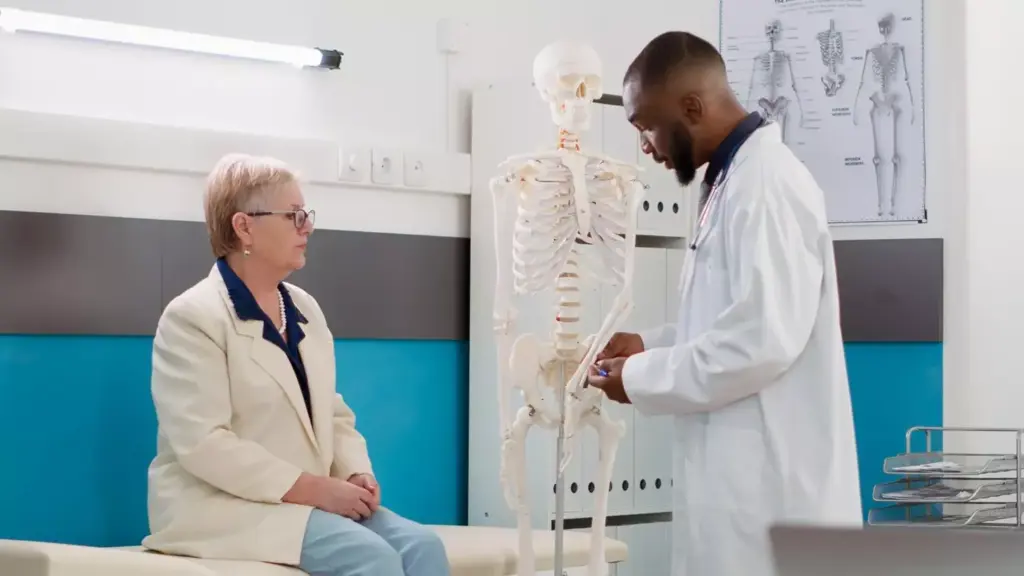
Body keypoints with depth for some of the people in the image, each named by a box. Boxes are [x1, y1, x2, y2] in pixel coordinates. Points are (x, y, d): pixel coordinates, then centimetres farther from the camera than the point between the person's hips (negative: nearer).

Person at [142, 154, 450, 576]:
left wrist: (356, 474, -5)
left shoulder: (305, 309, 15)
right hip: (224, 506, -7)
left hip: (311, 501, 7)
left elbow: (334, 416, 18)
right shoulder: (192, 317, -9)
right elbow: (204, 445, -19)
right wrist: (314, 488, -21)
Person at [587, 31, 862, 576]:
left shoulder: (767, 183, -16)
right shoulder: (731, 179, 14)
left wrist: (642, 380, -13)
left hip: (772, 482, -9)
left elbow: (765, 339, -23)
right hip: (741, 474, 9)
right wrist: (649, 347, 10)